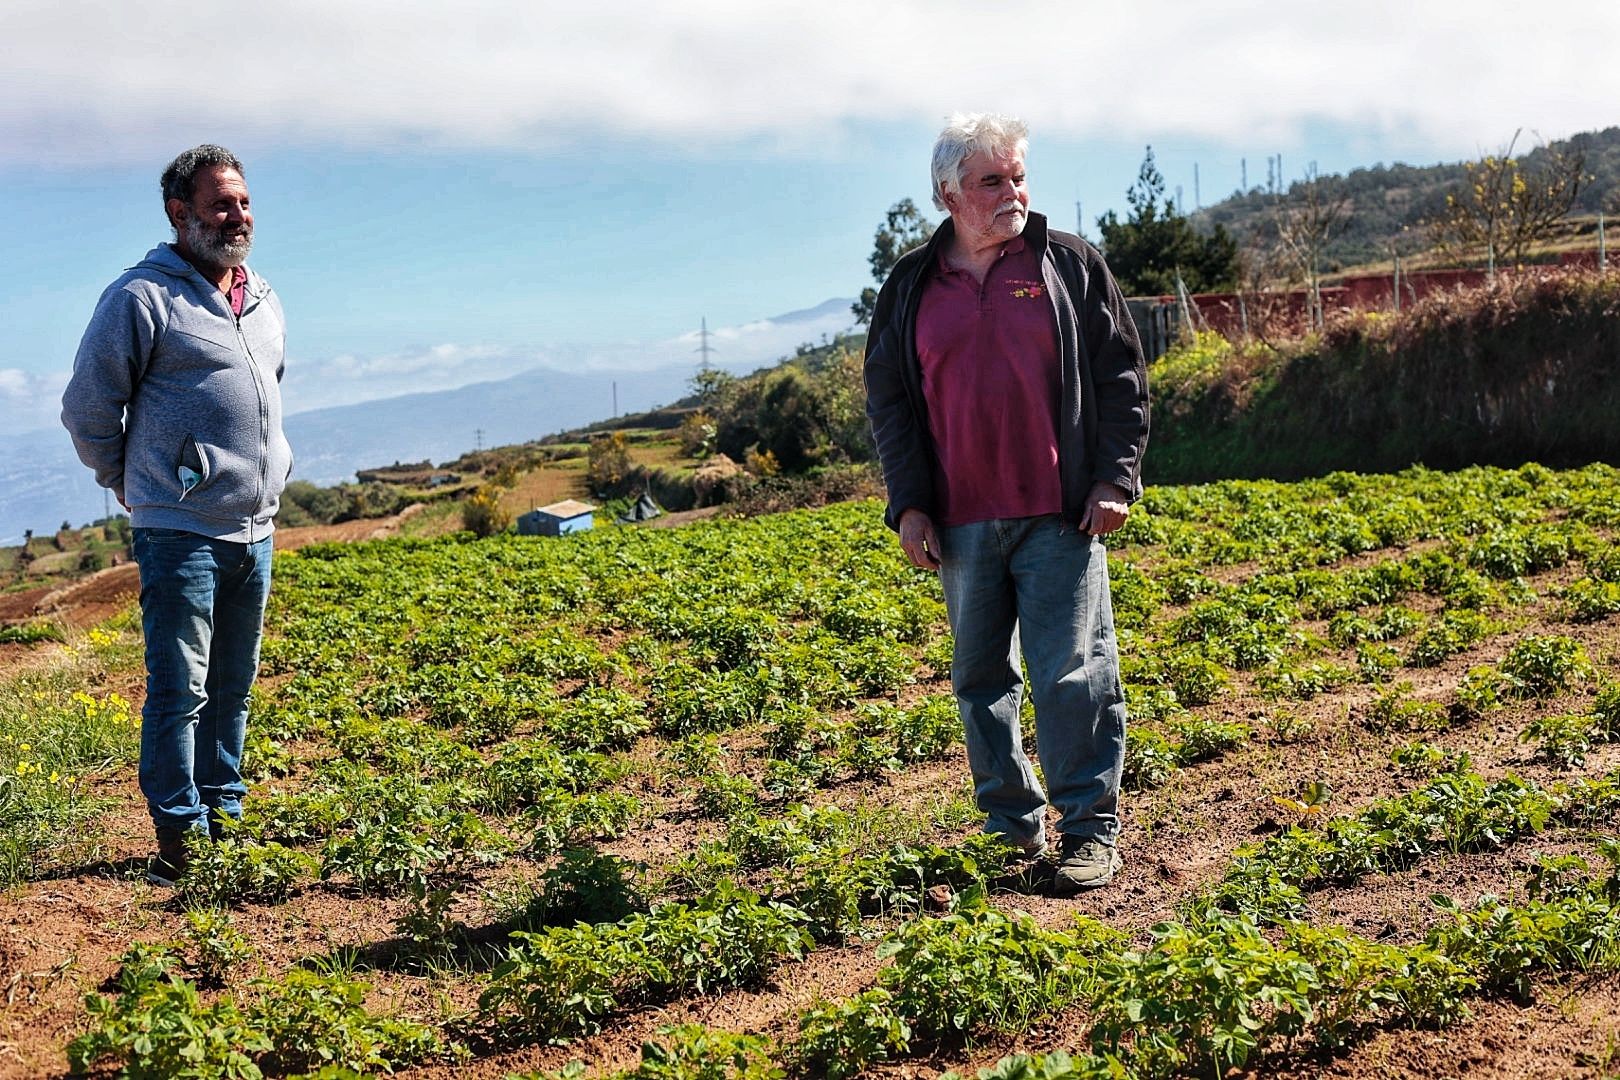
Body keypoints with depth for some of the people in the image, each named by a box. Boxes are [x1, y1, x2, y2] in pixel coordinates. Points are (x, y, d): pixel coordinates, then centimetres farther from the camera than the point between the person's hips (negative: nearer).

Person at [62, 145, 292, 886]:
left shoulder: (264, 302, 13)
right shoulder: (142, 298, -9)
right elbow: (87, 409, -4)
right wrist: (133, 487, 6)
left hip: (255, 531, 7)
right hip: (180, 533, -7)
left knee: (234, 686, 12)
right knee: (180, 687, -5)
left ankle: (224, 818, 23)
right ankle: (179, 838, 2)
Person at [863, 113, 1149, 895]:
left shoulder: (1071, 266, 4)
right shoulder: (910, 289, 9)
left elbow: (1122, 377, 5)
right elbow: (887, 400, 11)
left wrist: (1115, 479, -4)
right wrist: (908, 505, 3)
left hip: (1059, 516, -3)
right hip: (961, 523, 3)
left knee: (1073, 675, -5)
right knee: (980, 679, 10)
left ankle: (1092, 829, 6)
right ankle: (1012, 826, 24)